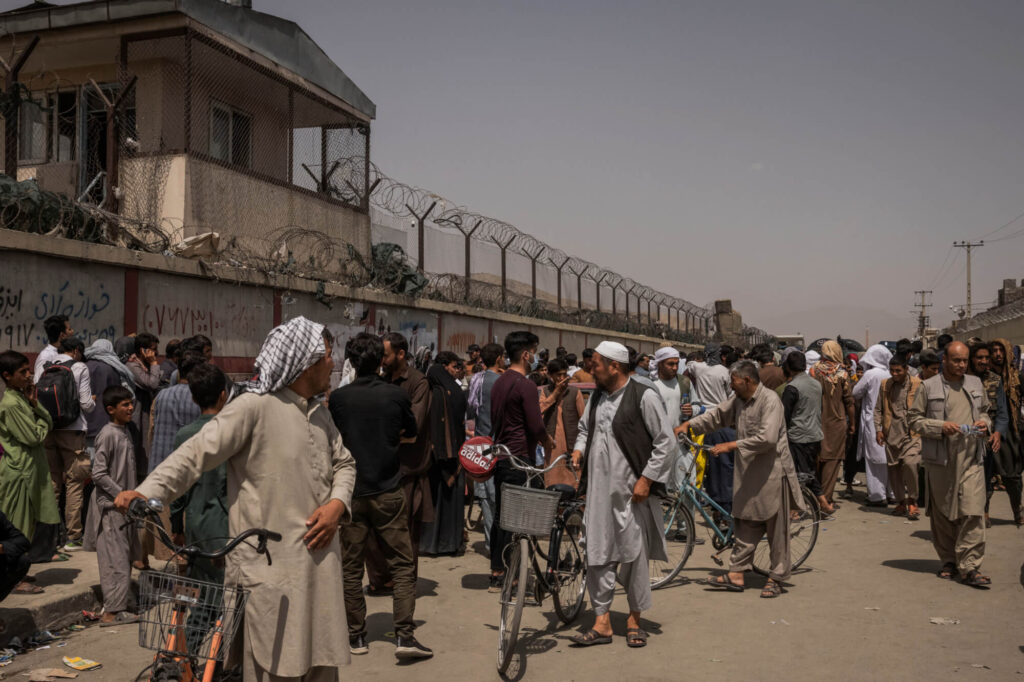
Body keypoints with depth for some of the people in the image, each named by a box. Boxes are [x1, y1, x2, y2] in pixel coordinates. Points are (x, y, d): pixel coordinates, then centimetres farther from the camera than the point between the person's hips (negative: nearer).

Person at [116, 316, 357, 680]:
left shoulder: (320, 413, 14)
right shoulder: (254, 407, -12)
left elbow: (343, 463, 23)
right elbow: (197, 452, -16)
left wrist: (338, 503, 3)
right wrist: (146, 491, -28)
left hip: (319, 560, 7)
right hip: (269, 565, -7)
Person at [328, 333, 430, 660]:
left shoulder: (338, 398, -5)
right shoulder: (397, 395, -4)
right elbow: (411, 435, 11)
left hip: (351, 491, 1)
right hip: (388, 491, 0)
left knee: (351, 567, 10)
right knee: (402, 565, 6)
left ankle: (356, 636, 16)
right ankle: (405, 635, 0)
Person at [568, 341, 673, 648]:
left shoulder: (644, 396, -9)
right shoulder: (596, 397, 12)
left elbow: (666, 442, -9)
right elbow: (584, 428, 29)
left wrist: (646, 479, -12)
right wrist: (579, 449, 8)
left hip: (632, 491, -6)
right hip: (599, 489, 6)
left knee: (634, 555, 4)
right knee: (597, 555, 6)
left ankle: (634, 618, 22)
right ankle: (602, 622, 15)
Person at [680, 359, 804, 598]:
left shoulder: (770, 400, -17)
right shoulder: (737, 400, 8)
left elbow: (767, 438, -25)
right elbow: (717, 415, 22)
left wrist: (731, 445, -23)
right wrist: (689, 424, 10)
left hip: (772, 473, -8)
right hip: (748, 473, 8)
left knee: (776, 529, 4)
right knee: (746, 526, 10)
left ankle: (776, 578, 14)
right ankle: (737, 574, 14)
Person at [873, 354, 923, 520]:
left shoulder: (917, 384, -1)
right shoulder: (885, 385, 9)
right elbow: (878, 409, 14)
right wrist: (878, 429, 5)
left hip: (912, 433, -4)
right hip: (891, 434, 4)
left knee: (910, 463, -21)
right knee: (894, 468, 8)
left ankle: (912, 502, -5)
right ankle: (901, 503, 22)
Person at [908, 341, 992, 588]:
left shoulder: (976, 384, 13)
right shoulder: (929, 387, 1)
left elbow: (984, 411, 27)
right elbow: (915, 419, 0)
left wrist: (985, 422, 4)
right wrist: (940, 426, -14)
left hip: (971, 459, 2)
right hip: (940, 460, -2)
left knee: (973, 512, -8)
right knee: (942, 514, 7)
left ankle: (969, 567, -5)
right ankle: (949, 561, 22)